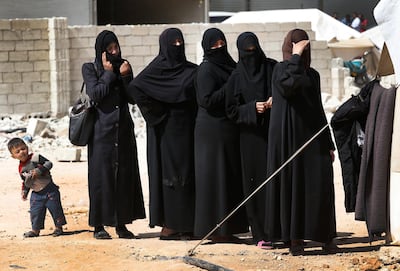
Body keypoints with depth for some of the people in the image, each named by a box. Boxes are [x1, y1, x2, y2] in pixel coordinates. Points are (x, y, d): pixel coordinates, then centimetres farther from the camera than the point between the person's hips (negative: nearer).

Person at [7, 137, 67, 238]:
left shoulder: (36, 157, -9)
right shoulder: (21, 169, 6)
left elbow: (49, 163, -14)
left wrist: (39, 170, -25)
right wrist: (24, 191, 4)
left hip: (49, 189, -4)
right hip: (36, 194, 4)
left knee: (55, 208, 0)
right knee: (35, 212, 3)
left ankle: (58, 227, 15)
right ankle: (35, 230, 16)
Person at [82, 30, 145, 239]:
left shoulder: (124, 67, 11)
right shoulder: (90, 69, 0)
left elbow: (132, 98, 4)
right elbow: (95, 94, -14)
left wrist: (125, 76, -9)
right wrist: (109, 74, -9)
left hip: (124, 129, 4)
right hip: (102, 130, -4)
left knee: (125, 174, 3)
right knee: (101, 174, -3)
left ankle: (121, 223, 9)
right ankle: (99, 225, 2)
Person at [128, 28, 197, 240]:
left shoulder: (191, 70, 12)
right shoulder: (157, 68, -5)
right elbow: (135, 87, -17)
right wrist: (154, 112, -14)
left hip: (186, 129, 5)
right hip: (165, 129, -5)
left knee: (187, 173, 4)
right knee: (168, 172, -5)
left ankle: (185, 224, 8)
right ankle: (169, 224, -2)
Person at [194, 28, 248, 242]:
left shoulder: (227, 65, 15)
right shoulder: (206, 69, -10)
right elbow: (207, 100, -19)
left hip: (228, 130, 9)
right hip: (213, 130, -9)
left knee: (230, 179, 8)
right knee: (215, 178, -6)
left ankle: (226, 229, 11)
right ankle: (216, 230, -3)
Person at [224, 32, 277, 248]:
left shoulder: (272, 68, 7)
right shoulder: (236, 77, 4)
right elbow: (231, 110, 3)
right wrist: (253, 108, -13)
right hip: (252, 136, -1)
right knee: (256, 181, -2)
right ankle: (260, 234, 0)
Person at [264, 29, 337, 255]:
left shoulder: (312, 75, 15)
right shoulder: (282, 69, 0)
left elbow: (319, 110, 17)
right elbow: (287, 84, -25)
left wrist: (329, 143, 13)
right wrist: (295, 58, -15)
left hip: (312, 136, 4)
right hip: (289, 136, -4)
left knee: (320, 184, -3)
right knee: (291, 184, -3)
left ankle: (325, 233, 7)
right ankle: (294, 238, 1)